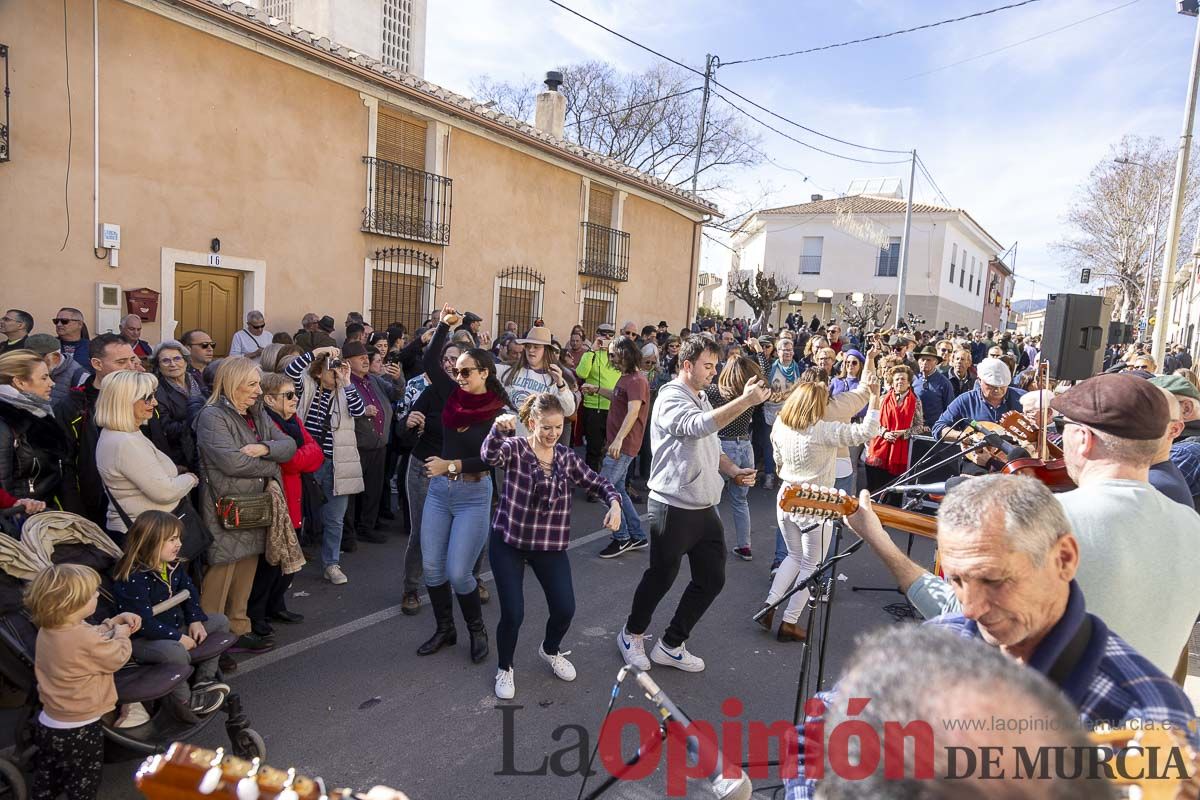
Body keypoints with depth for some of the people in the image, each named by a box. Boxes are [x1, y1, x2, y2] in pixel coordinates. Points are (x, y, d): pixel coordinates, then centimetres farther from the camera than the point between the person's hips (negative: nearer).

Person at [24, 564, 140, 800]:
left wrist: (116, 621, 1)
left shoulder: (48, 630, -5)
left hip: (48, 725, 8)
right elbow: (118, 657, -17)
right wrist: (122, 632, -2)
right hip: (79, 731, -8)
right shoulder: (85, 640, -33)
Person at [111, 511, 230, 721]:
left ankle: (203, 679, 6)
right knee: (175, 652, -38)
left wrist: (195, 620, -5)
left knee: (220, 622, 7)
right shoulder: (132, 580, -27)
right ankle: (186, 701, -12)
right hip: (142, 638, -9)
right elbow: (143, 622, -28)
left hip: (174, 626, 9)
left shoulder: (174, 565, 0)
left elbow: (189, 592, 11)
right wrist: (178, 637, -25)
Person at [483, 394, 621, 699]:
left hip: (551, 544, 4)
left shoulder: (566, 457, 2)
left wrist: (614, 503, -12)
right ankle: (504, 669, 25)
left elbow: (597, 482, 8)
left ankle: (550, 650, 37)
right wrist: (498, 428, -54)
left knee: (565, 608, 3)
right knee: (513, 613, -6)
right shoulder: (515, 449, -11)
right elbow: (490, 455, -33)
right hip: (508, 542, -4)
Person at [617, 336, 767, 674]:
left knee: (711, 579, 11)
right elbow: (699, 426, -35)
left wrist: (734, 471, 5)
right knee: (661, 578, 8)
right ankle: (632, 634, 34)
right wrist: (745, 401, -42)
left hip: (705, 507, 8)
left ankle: (671, 645, 27)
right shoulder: (671, 398, -14)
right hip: (674, 508, -8)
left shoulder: (702, 399, 16)